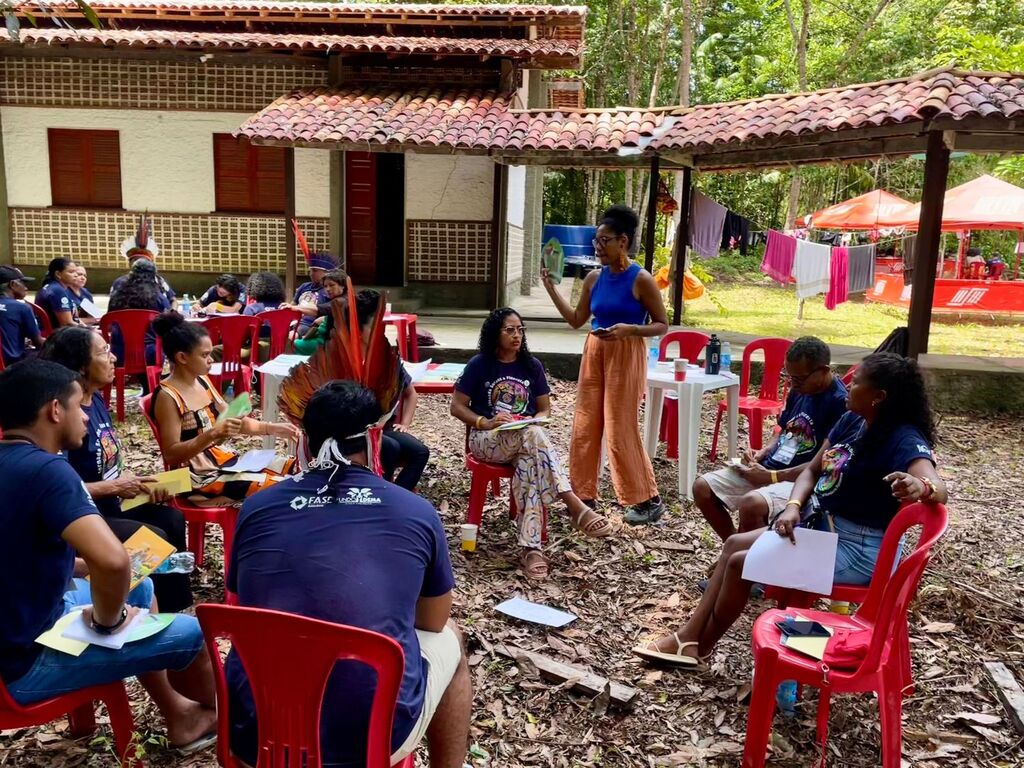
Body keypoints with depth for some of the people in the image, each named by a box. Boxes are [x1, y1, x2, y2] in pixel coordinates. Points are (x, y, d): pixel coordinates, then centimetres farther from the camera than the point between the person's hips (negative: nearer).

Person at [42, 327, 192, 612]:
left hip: (110, 503, 9)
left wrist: (138, 482, -2)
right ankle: (161, 610, 4)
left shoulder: (96, 399, 4)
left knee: (172, 519, 2)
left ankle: (176, 606, 11)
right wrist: (114, 486, -20)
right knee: (155, 540, -17)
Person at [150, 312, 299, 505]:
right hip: (199, 477, -8)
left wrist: (271, 428, 0)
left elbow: (233, 420, 14)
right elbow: (171, 455, -21)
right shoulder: (167, 396, -17)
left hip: (224, 459, 8)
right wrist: (213, 433, -32)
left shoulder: (202, 381, 6)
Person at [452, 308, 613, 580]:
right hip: (487, 440, -3)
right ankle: (576, 508, -41)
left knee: (530, 463, -36)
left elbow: (545, 409, 12)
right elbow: (457, 406, -1)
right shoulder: (479, 364, -2)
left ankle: (530, 547, -40)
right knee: (534, 435, -36)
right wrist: (485, 423, -18)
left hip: (525, 439, 3)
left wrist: (533, 423, -11)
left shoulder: (532, 365, 7)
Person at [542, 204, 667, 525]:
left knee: (621, 430, -4)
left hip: (625, 356, -6)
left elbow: (662, 325, -8)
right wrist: (551, 288, 7)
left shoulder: (641, 279, -12)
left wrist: (628, 329, -24)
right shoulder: (594, 278, 5)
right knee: (584, 427, 8)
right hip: (594, 353, 6)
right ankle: (584, 495, 21)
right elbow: (576, 319, 14)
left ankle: (648, 500, 11)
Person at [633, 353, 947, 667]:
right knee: (734, 544, 6)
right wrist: (792, 507, -11)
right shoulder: (851, 421, 2)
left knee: (741, 563, -13)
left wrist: (919, 486, -66)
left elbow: (938, 489, -41)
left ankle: (700, 647, 8)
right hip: (820, 525, 9)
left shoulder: (903, 440, -24)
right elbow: (812, 470, 8)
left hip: (859, 550, -9)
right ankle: (688, 636, 8)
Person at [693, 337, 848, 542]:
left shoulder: (840, 403, -16)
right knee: (702, 488, -3)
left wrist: (770, 477, -18)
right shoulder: (799, 390, 8)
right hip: (768, 467, 8)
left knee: (751, 504, -35)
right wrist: (762, 453, 2)